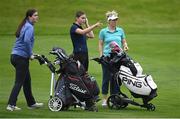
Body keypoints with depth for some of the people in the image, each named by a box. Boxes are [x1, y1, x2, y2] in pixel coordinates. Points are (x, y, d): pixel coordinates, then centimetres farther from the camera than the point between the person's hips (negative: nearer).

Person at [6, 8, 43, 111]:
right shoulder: (29, 27, -12)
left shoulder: (25, 26, 16)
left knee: (27, 80, 17)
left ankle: (31, 103, 26)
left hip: (15, 56, 9)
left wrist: (29, 54, 11)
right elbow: (27, 41, -27)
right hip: (21, 57, -9)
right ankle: (11, 105, -10)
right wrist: (30, 54, -17)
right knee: (19, 82, -7)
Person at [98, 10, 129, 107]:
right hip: (107, 57, -3)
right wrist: (101, 56, -3)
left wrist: (125, 46, -7)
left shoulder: (120, 30, 9)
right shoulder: (103, 32, 3)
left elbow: (124, 42, 15)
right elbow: (100, 44, 5)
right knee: (107, 78, -1)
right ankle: (104, 99, 6)